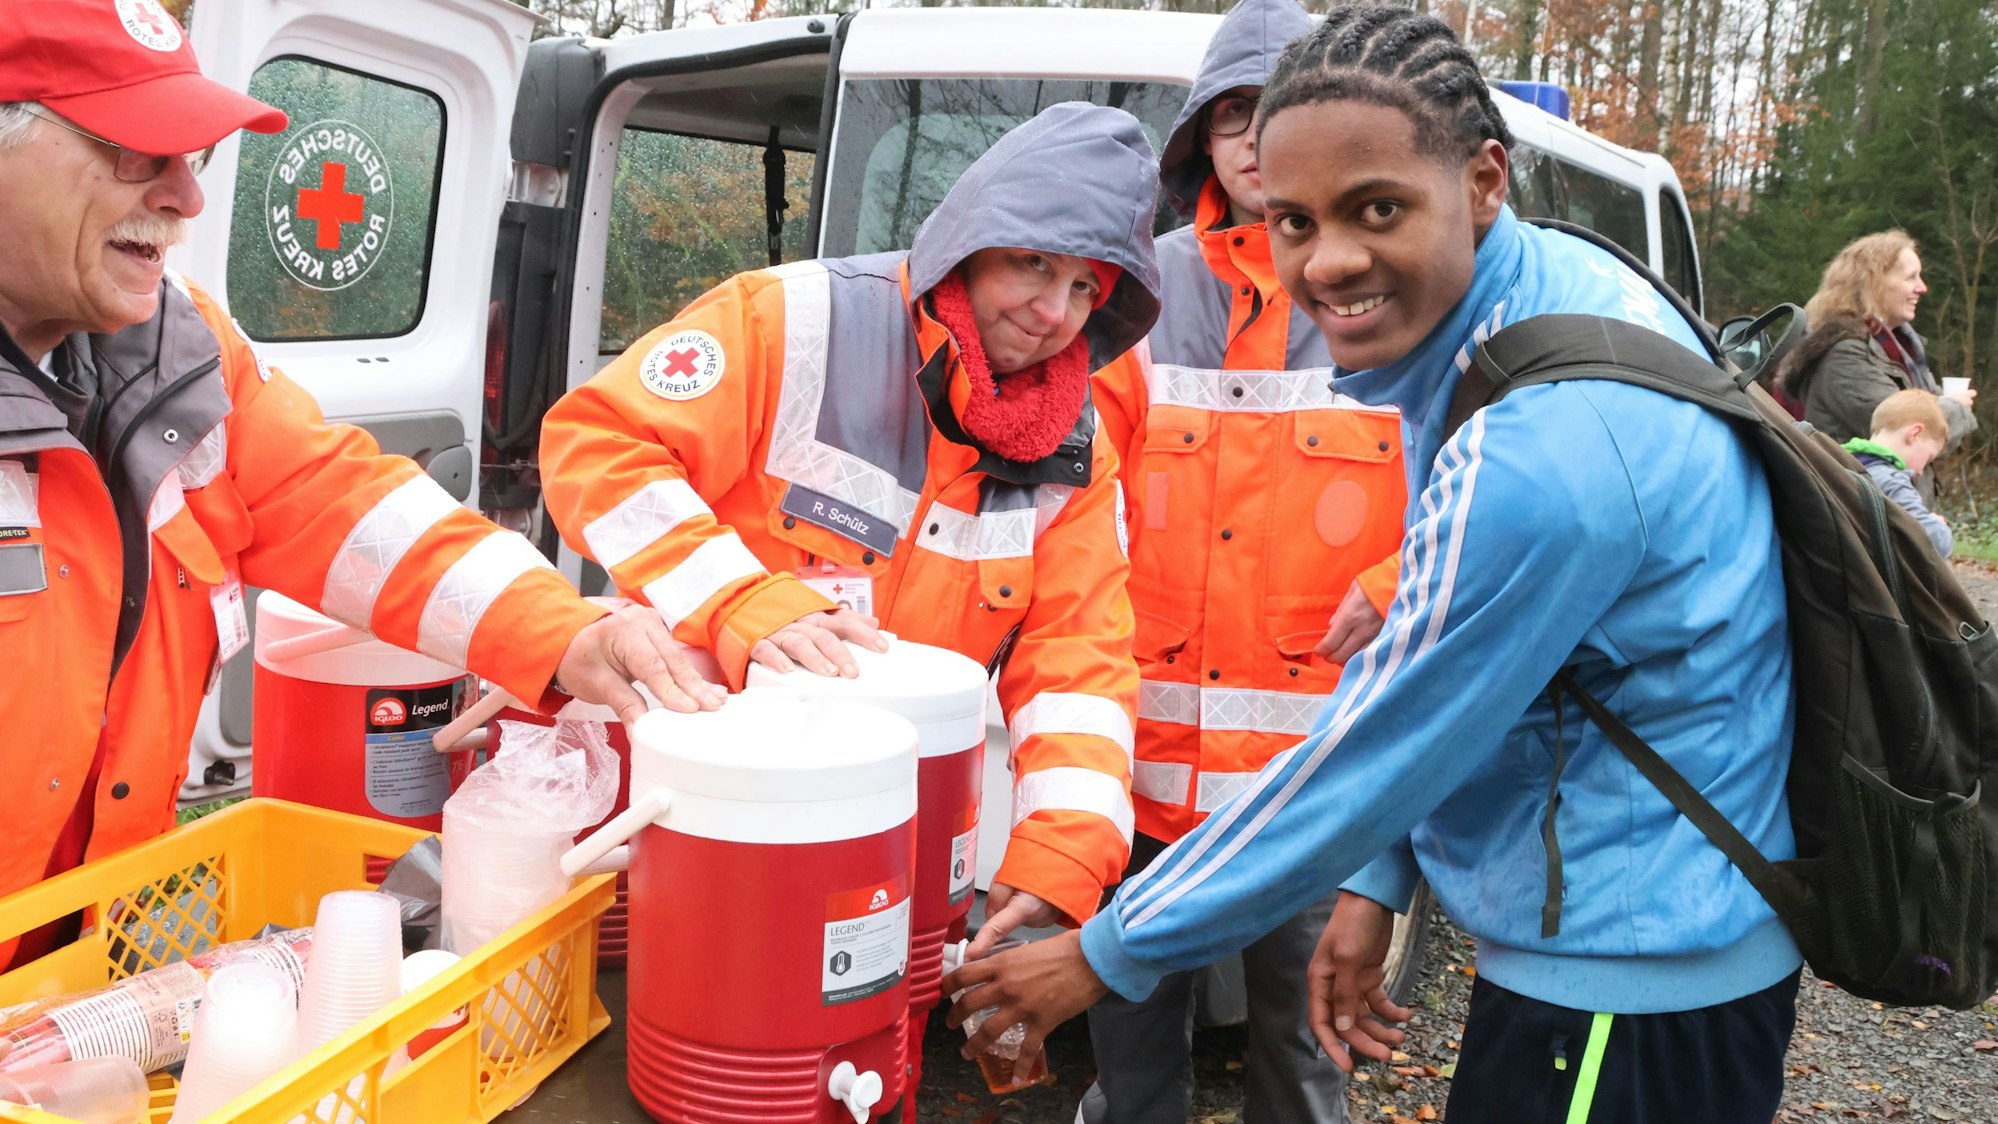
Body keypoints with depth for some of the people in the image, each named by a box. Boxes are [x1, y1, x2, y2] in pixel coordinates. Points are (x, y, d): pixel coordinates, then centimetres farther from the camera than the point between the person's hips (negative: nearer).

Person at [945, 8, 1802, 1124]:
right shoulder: (1557, 276, -1)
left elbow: (1372, 753, -23)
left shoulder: (1537, 455, -31)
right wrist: (1376, 882, 7)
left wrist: (1107, 956, -11)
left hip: (1629, 991, -9)